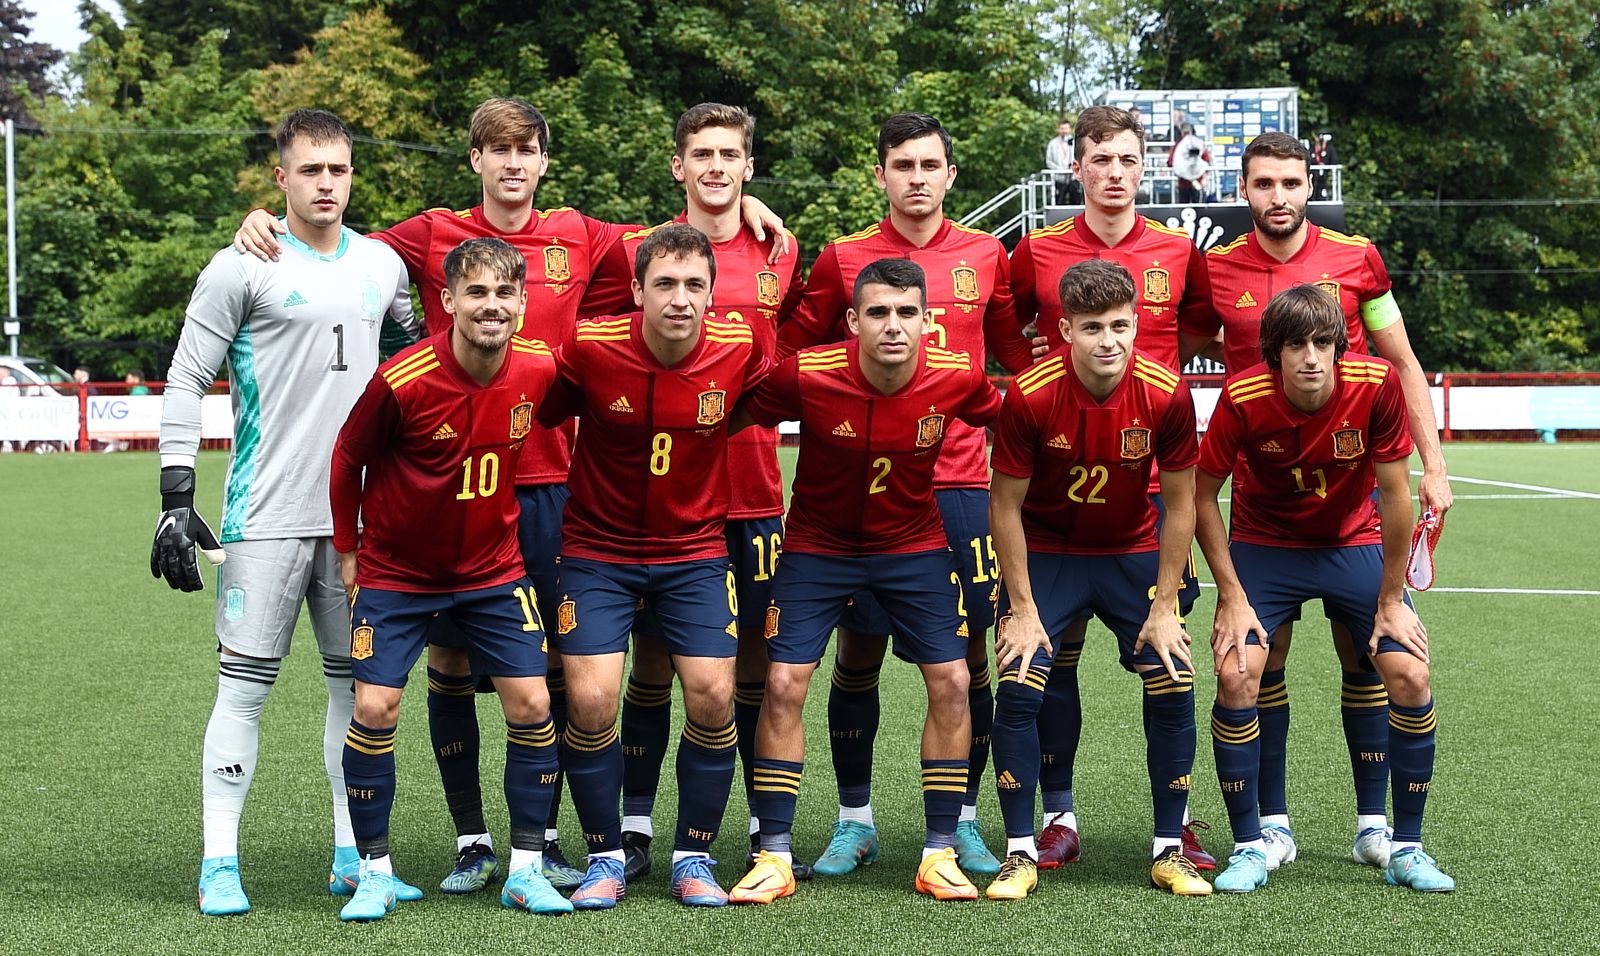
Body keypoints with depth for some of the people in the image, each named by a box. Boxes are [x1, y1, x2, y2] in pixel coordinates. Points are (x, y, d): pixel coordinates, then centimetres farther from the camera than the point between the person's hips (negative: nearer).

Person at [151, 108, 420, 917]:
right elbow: (185, 382, -5)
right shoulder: (244, 268, -4)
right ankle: (219, 864, 1)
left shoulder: (382, 265, 11)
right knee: (245, 681, -5)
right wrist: (175, 501, -13)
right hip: (266, 516, -5)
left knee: (359, 680, 8)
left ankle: (352, 857, 17)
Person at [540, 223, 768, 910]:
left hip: (695, 549, 2)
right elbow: (539, 418, -1)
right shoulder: (589, 348, -17)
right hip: (598, 549, -1)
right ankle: (605, 858, 10)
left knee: (712, 698, -7)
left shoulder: (738, 350, -11)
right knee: (590, 701, -11)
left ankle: (693, 857, 12)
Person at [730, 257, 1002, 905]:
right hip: (818, 544, -1)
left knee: (951, 681, -6)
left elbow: (1007, 423, 4)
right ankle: (775, 857, 2)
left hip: (914, 544, 2)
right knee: (784, 684, -9)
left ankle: (940, 854, 6)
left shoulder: (958, 378, -18)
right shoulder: (805, 376, -24)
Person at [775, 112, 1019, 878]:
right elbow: (792, 351, 12)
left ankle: (963, 821, 14)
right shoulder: (843, 258, 4)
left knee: (967, 653, 1)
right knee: (858, 652, 2)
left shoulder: (986, 256, 8)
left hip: (960, 479, 1)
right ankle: (855, 821, 15)